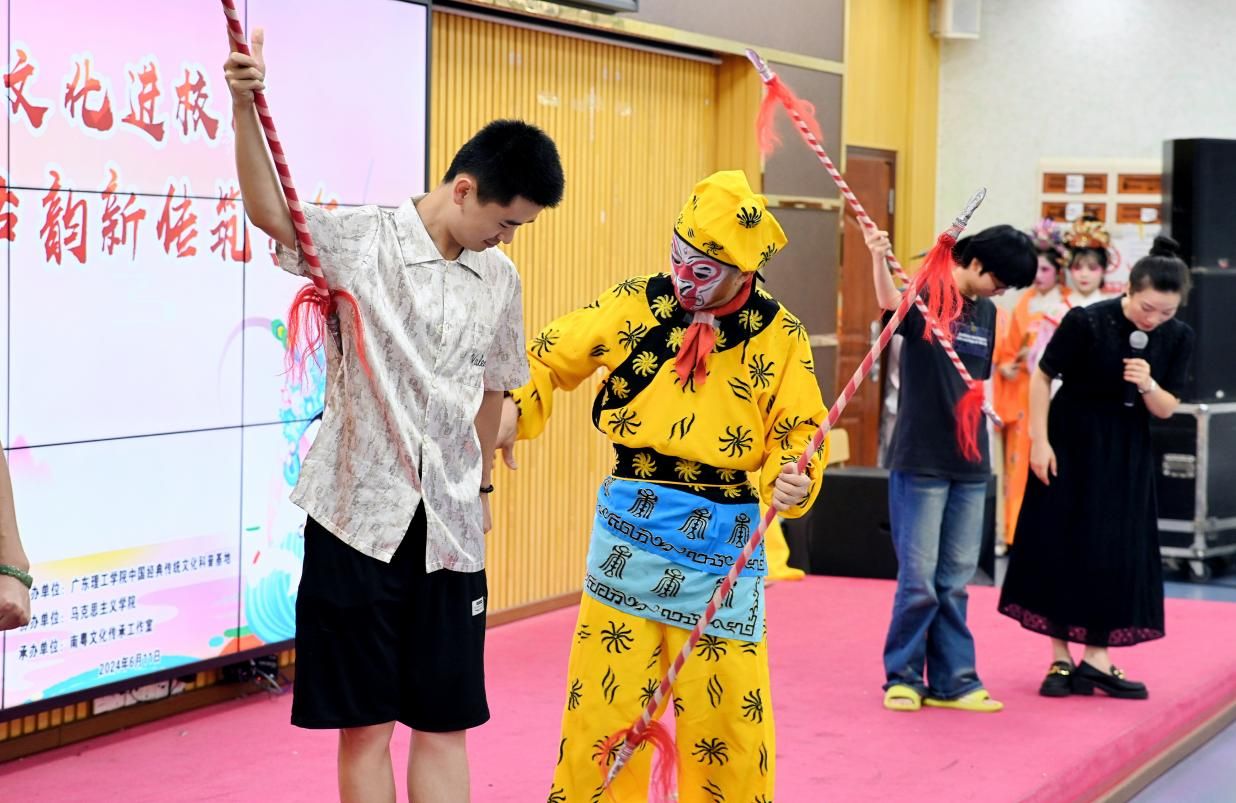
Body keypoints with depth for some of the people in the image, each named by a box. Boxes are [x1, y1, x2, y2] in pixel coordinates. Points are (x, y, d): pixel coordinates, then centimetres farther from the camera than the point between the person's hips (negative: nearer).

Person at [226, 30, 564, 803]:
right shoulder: (363, 241, -8)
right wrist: (245, 109, -41)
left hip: (450, 527, 4)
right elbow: (269, 212, -26)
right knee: (367, 726, 3)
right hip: (361, 516, -4)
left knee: (445, 725, 7)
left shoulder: (502, 280, 7)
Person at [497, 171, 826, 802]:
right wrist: (514, 406, -10)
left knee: (728, 708, 3)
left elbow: (799, 432, 4)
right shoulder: (633, 305, 0)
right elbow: (548, 359, 8)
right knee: (601, 700, 2)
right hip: (629, 528, 1)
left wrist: (793, 479, -17)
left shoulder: (780, 337, -2)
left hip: (723, 541, 0)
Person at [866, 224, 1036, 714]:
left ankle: (953, 680, 15)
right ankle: (903, 676, 11)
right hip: (921, 461, -6)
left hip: (969, 465, 6)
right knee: (919, 579, -2)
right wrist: (878, 258, -52)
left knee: (955, 580, 10)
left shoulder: (986, 313, 13)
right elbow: (890, 302, -32)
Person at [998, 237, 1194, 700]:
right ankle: (1061, 658, 9)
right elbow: (1043, 377, -10)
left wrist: (1148, 386, -23)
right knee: (1059, 545, 0)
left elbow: (1167, 409, -1)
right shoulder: (1086, 322, -19)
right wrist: (1039, 440, -13)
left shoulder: (1177, 338, -8)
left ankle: (1096, 656, 9)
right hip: (1071, 443, -3)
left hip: (1127, 453, 4)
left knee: (1119, 553, 2)